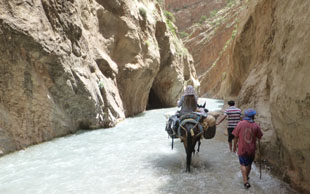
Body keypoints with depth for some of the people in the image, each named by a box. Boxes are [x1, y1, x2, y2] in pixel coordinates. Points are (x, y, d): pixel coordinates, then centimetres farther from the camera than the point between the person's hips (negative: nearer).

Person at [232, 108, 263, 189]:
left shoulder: (240, 124, -10)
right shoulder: (255, 126, -7)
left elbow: (236, 137, -6)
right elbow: (259, 137, -1)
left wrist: (234, 146, 7)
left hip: (242, 149, -2)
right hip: (252, 149, 2)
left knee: (243, 164, 9)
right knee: (249, 164, 22)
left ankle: (245, 181, -2)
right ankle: (246, 177, 42)